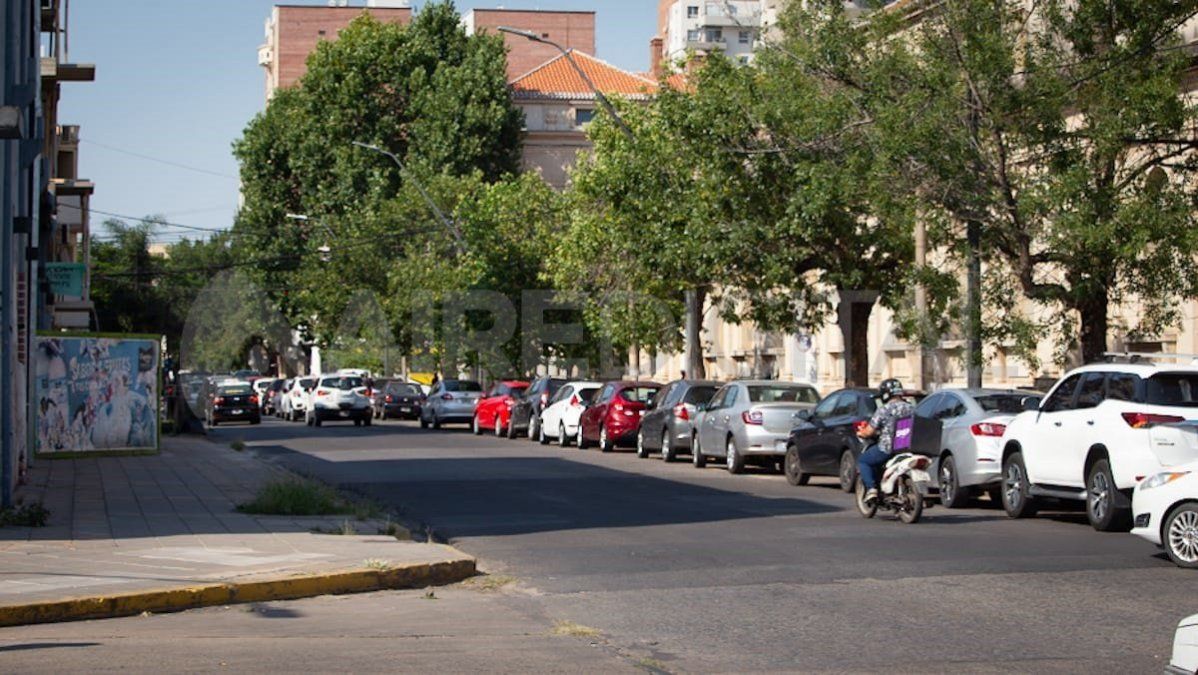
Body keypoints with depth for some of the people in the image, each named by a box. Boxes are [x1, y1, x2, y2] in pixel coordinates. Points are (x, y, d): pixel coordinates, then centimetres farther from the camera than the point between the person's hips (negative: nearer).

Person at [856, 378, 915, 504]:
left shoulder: (883, 410, -11)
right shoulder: (911, 408, 6)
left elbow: (869, 432, -9)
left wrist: (861, 433, 13)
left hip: (887, 449, -6)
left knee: (862, 461, 16)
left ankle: (871, 489, -2)